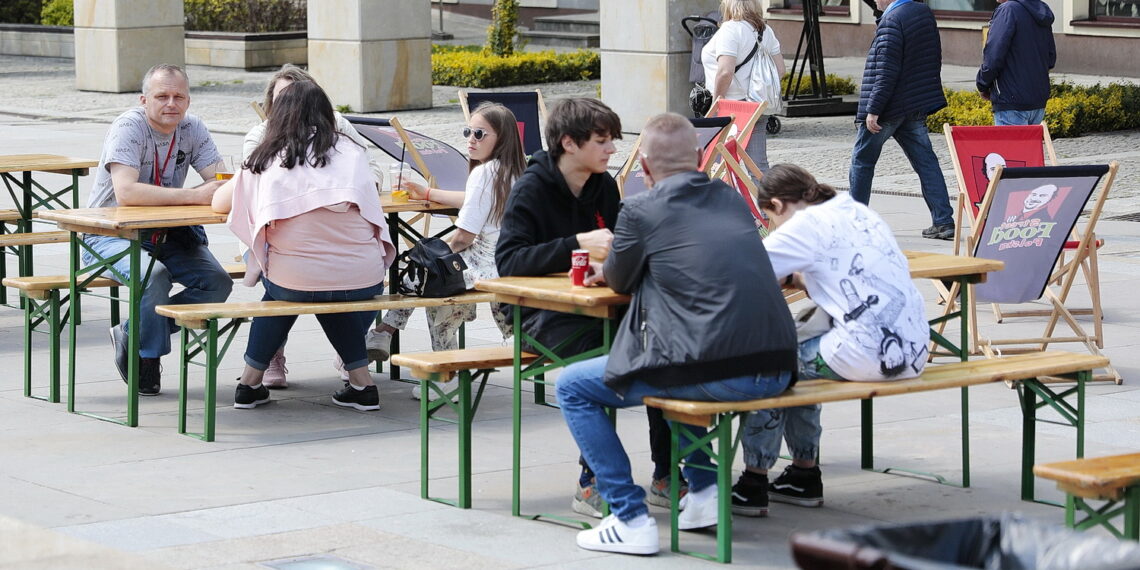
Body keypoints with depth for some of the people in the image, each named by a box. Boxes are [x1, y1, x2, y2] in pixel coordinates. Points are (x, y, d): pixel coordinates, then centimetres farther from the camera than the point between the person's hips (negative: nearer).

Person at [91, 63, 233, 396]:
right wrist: (195, 196, -38)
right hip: (111, 234, -6)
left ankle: (132, 334, 0)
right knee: (155, 276, -34)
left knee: (217, 282, -14)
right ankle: (147, 357, -9)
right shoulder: (129, 128, -20)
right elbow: (126, 192, -34)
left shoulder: (192, 129, -1)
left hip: (166, 234, 6)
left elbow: (223, 181, -7)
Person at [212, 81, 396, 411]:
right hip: (362, 282, 1)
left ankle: (250, 382, 34)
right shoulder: (351, 152, 7)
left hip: (292, 282, -1)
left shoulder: (266, 160, 5)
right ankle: (361, 380, 28)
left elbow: (218, 204, 18)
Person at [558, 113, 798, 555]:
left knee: (572, 387, 11)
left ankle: (630, 519, 5)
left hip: (713, 375, -7)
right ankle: (704, 492, 32)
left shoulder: (641, 210, -3)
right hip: (775, 371, 7)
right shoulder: (731, 200, 16)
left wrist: (607, 268, 37)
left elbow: (618, 281, 14)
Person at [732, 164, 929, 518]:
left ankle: (753, 483, 13)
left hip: (868, 355, -8)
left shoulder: (806, 224, -6)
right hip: (912, 350, 8)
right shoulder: (857, 212, 18)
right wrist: (792, 277, 29)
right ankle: (803, 474, 31)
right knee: (795, 354, 27)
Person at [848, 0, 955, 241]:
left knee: (862, 160, 9)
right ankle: (943, 221, -1)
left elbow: (886, 72, -23)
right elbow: (934, 60, 17)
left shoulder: (892, 21, -19)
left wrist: (873, 110, -21)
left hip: (890, 107, -8)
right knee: (925, 162, 5)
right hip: (916, 107, 8)